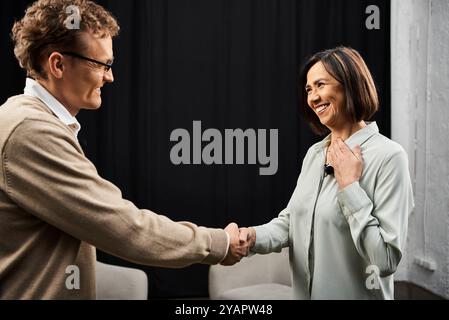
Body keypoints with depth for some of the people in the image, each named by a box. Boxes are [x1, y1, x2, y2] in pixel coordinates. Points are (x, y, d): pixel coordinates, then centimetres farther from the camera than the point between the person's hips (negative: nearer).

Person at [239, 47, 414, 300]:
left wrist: (349, 185, -21)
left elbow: (387, 260, -22)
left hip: (356, 293, -6)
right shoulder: (314, 153, 5)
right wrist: (253, 237, -12)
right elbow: (290, 221, 7)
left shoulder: (388, 156, -17)